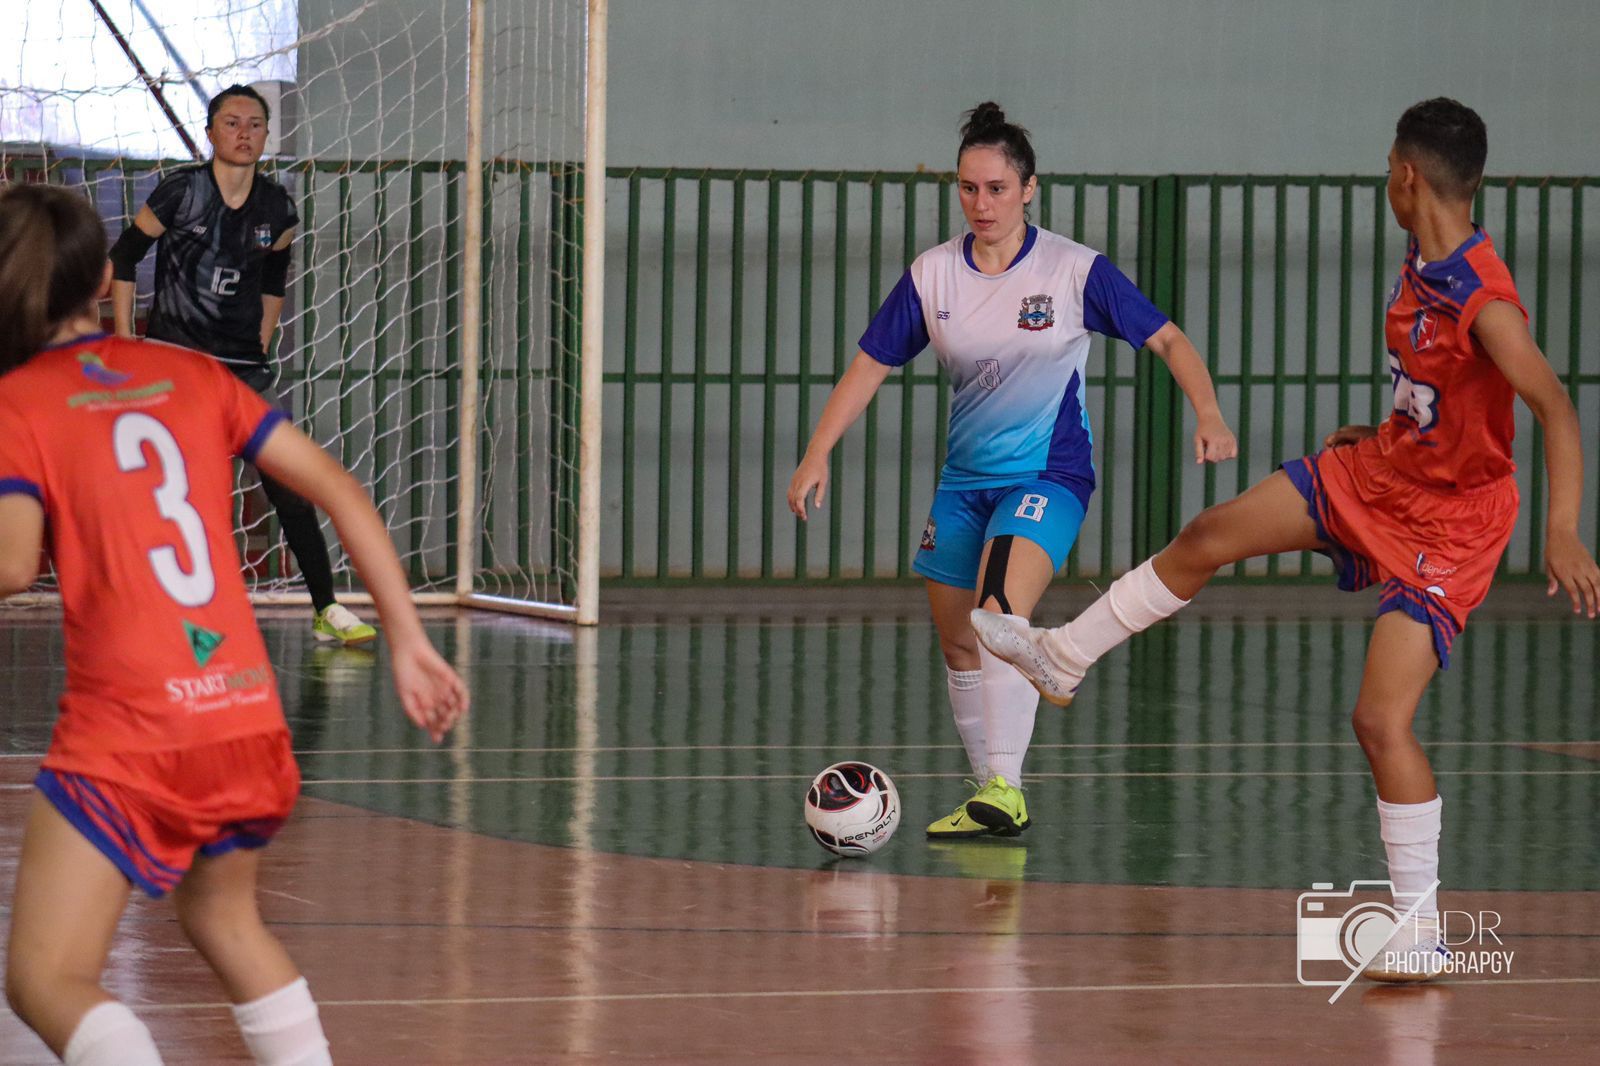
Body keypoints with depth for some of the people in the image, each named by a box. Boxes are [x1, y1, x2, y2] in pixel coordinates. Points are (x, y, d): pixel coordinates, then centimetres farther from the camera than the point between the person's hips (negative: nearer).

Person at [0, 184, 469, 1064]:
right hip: (248, 720, 6)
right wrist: (409, 644, 11)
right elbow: (339, 490, 9)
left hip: (124, 735, -6)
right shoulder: (189, 374, 13)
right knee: (221, 912, 31)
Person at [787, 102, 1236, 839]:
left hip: (1049, 474, -5)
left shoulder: (1075, 271, -10)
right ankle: (992, 801, 23)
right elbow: (871, 364, 5)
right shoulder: (933, 274, -1)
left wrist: (1208, 415, -19)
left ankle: (1005, 788, -31)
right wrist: (818, 454, -3)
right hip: (965, 477, 6)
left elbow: (1167, 340, -4)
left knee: (1001, 612, -27)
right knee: (957, 641, 9)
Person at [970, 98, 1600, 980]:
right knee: (1208, 538, 12)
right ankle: (1063, 657, 33)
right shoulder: (1421, 263, -1)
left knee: (1381, 718, -15)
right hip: (1383, 472, 9)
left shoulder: (1482, 298, -29)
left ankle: (1422, 933, -5)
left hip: (1451, 518, -9)